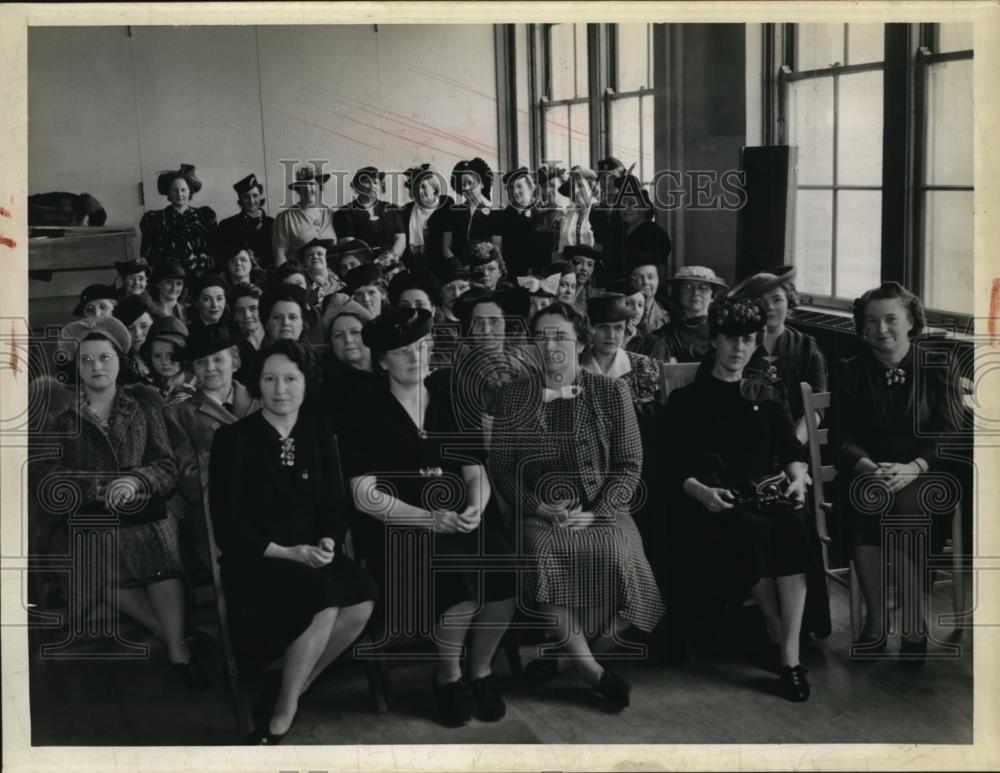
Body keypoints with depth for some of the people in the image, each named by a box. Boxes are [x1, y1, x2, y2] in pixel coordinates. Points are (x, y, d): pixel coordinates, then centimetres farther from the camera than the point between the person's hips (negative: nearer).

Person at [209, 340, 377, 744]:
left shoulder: (318, 435, 9)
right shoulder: (233, 438, -6)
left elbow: (335, 506, 9)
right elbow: (228, 525, -9)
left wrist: (328, 542, -13)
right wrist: (286, 553, -19)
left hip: (311, 557, 5)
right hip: (254, 563, -5)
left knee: (362, 600, -25)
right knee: (322, 599, -33)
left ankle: (286, 701, -7)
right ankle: (283, 711, -13)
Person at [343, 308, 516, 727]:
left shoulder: (451, 402, 11)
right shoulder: (368, 414, -1)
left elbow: (475, 472, 10)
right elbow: (366, 495, -9)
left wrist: (475, 508, -13)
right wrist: (429, 518, -19)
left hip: (460, 521, 4)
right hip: (397, 529, -4)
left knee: (507, 572, -24)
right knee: (459, 582, -30)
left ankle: (481, 670, 1)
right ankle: (448, 675, -2)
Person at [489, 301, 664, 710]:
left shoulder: (611, 392, 8)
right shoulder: (513, 396, 10)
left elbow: (629, 464, 5)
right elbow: (500, 465, 8)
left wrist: (595, 513, -9)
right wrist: (536, 507, -9)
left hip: (601, 510, 0)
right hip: (538, 512, 0)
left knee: (615, 555, -32)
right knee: (544, 555, -34)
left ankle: (565, 657, -9)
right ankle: (590, 668, -18)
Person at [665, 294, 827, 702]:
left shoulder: (767, 397, 24)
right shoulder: (686, 400, 13)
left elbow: (792, 451, 16)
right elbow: (678, 466, 3)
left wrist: (797, 477, -7)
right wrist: (700, 490, -17)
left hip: (769, 494, 2)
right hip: (717, 504, -2)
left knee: (795, 525, -32)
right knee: (752, 531, -36)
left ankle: (790, 653, -33)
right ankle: (776, 635, -20)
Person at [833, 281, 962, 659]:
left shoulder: (938, 369, 5)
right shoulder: (851, 372, 9)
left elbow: (949, 434, -2)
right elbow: (844, 436, 2)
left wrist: (913, 468, -19)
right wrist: (869, 467, -19)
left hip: (925, 476, -1)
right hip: (865, 475, 2)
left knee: (900, 507, -35)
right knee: (862, 504, -33)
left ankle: (915, 622, -21)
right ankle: (875, 616, -22)